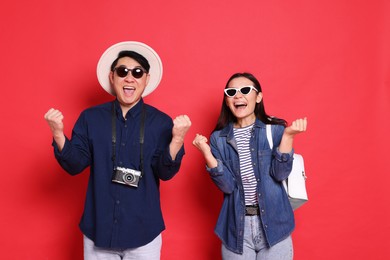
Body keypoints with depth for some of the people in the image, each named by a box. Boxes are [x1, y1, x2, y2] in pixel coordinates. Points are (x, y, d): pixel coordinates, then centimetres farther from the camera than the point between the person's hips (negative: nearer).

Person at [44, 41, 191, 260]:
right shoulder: (90, 117, -1)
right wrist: (58, 133, -16)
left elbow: (166, 172, -9)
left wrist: (178, 138, -25)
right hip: (98, 230, 1)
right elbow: (75, 165, -1)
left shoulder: (161, 122, -5)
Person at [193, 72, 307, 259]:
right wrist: (206, 153, -19)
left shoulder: (275, 130, -2)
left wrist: (288, 135, -21)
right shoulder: (219, 138, 1)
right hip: (236, 228, 1)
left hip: (273, 226, -1)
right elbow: (227, 186, -8)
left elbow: (279, 174, -11)